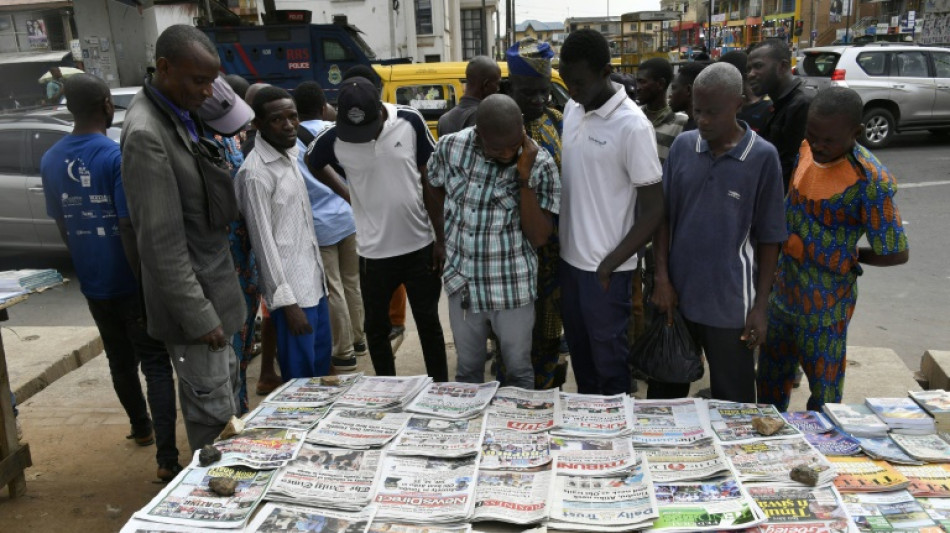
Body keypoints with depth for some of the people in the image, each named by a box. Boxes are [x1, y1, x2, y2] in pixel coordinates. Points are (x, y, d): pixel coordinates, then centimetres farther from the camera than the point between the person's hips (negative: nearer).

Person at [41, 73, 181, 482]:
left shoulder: (50, 161, 4)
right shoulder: (118, 156, -17)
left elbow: (62, 227, 13)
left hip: (93, 284, 6)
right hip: (132, 282, -6)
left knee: (120, 361, 21)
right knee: (156, 365, -2)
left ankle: (140, 429, 40)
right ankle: (166, 459, -8)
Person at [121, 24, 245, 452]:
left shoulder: (182, 115, 7)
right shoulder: (146, 134, -21)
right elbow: (161, 241, -21)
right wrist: (199, 316, -18)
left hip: (214, 285, 9)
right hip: (191, 295, -9)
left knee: (227, 387, 21)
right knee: (213, 411, 0)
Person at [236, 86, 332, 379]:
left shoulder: (290, 155, 9)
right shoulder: (256, 172, -17)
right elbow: (264, 242, -18)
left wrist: (319, 271, 18)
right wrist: (287, 301, -18)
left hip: (313, 280, 9)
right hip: (290, 289, -8)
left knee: (322, 364, 19)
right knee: (301, 377, 2)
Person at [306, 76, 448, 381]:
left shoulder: (410, 122, -11)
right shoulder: (333, 138, -10)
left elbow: (429, 181, -3)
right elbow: (312, 163, 14)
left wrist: (440, 239, -3)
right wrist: (345, 193, 5)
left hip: (420, 246, 0)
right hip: (374, 252, 1)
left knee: (428, 322, 12)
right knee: (376, 326, 14)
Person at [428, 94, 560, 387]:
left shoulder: (540, 165, -15)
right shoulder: (450, 147, -9)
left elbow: (539, 237, -19)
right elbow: (435, 191, 12)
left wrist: (524, 178, -26)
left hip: (512, 288, -2)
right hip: (462, 283, 3)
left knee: (518, 371, 15)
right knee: (468, 369, 20)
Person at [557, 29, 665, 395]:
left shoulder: (632, 125, -17)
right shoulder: (571, 110, 4)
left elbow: (654, 209, -15)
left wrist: (611, 264, -17)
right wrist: (556, 243, 12)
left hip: (604, 267, -7)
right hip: (569, 257, 7)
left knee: (608, 355, 7)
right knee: (579, 348, 20)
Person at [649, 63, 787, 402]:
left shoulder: (763, 157, -9)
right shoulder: (682, 146, -1)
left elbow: (768, 239, -5)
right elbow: (663, 217, 5)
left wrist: (760, 306, -6)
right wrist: (662, 278, -2)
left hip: (730, 304, -3)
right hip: (677, 293, 3)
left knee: (732, 400, 12)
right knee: (664, 390, 18)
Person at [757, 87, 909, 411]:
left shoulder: (870, 180, -23)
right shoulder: (806, 150, -2)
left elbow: (896, 254, -16)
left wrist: (846, 258, -5)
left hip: (824, 304, -7)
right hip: (784, 291, 7)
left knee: (824, 389, 12)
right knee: (771, 380, 23)